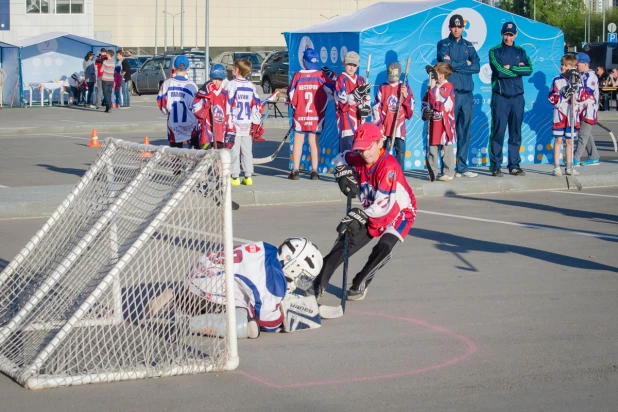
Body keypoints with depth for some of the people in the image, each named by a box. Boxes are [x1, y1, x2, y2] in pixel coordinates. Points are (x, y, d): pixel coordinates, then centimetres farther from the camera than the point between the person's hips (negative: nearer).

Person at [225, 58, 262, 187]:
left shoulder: (231, 85, -8)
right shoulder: (251, 86, 6)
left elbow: (228, 104, -12)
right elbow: (257, 105, 7)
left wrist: (228, 123, -10)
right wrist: (256, 124, 11)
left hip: (235, 123, -4)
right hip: (247, 124, 4)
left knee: (234, 151, 0)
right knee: (247, 150, 10)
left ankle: (235, 177, -1)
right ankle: (248, 177, 9)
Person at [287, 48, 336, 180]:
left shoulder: (298, 76, -6)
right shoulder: (322, 76, -7)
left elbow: (291, 96, -1)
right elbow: (332, 92, -3)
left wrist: (294, 106, 19)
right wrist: (332, 77, 11)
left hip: (300, 116, -1)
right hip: (317, 116, 1)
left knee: (298, 142, 8)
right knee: (314, 142, 8)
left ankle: (295, 171, 6)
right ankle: (314, 172, 6)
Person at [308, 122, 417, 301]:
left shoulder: (388, 166, -32)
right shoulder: (358, 160, -9)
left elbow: (384, 204, -36)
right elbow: (340, 159, 15)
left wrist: (358, 216, -38)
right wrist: (344, 175, -6)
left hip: (399, 212, -6)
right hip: (370, 213, 7)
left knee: (384, 247, -28)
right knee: (344, 242, -5)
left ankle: (360, 285, -10)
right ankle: (319, 284, 0)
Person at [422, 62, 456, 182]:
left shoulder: (448, 87, -8)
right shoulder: (433, 87, 14)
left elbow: (439, 102, -19)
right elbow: (425, 101, 17)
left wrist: (433, 87, -15)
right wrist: (425, 112, -1)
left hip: (445, 124, -7)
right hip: (433, 123, 7)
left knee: (446, 149, -1)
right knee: (432, 148, 8)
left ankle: (448, 173, 4)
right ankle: (432, 173, 14)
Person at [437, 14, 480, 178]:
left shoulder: (468, 46, 15)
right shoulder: (443, 44, 5)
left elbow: (477, 67, 2)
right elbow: (446, 64, -12)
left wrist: (455, 65, -7)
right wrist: (465, 64, -3)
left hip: (467, 93, 4)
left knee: (465, 132, 5)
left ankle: (462, 167, 10)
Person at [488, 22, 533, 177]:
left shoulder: (520, 52, 13)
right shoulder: (494, 51, 3)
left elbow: (529, 69, -4)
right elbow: (500, 71, -12)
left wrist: (510, 68, -9)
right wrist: (519, 69, -3)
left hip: (517, 97, 3)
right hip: (500, 96, -3)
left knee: (516, 133, 6)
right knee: (498, 131, -5)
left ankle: (514, 165, 11)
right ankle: (495, 166, -1)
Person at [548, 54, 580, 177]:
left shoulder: (577, 80, 6)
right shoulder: (557, 80, -1)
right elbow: (552, 99, -7)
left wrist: (576, 87, -12)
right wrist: (565, 94, -21)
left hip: (572, 115, 2)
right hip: (560, 114, -2)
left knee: (569, 140, 8)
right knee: (558, 140, -2)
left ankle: (569, 167, 16)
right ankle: (556, 167, 1)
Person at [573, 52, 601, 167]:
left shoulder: (591, 76, -13)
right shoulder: (581, 76, 15)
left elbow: (587, 93, -21)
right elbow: (577, 91, 21)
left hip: (589, 110, -10)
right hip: (582, 110, 10)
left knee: (583, 134, -7)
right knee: (587, 135, 13)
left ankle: (576, 159, -8)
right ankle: (594, 157, 19)